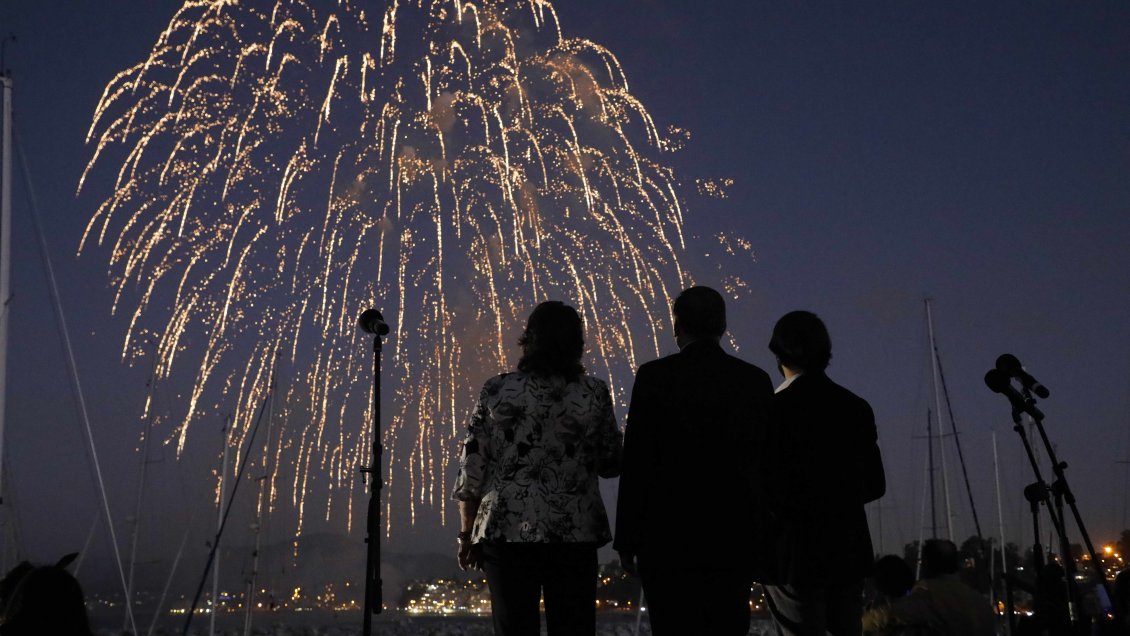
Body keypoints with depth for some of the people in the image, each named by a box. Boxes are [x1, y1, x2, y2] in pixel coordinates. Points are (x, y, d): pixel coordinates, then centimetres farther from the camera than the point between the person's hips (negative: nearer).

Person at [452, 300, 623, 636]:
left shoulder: (496, 390, 2)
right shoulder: (593, 393, 2)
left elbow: (472, 467, 1)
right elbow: (612, 464, 10)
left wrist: (466, 533, 9)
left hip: (507, 532, 0)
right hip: (575, 534, 0)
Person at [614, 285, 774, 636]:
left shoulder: (655, 376, -6)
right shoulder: (756, 380, 4)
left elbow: (636, 463, -6)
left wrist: (627, 540, 0)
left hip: (669, 535, -3)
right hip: (735, 538, 3)